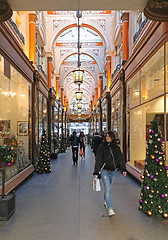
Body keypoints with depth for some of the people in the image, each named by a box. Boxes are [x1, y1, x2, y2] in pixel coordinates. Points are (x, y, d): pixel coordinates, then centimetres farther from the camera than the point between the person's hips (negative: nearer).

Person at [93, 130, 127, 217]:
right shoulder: (102, 147, -5)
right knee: (107, 189, -9)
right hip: (105, 171, -3)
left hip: (113, 171, 4)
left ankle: (105, 201, 42)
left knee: (109, 188, 17)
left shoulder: (116, 147, 4)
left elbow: (121, 159, 4)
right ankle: (110, 209, -3)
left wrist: (123, 169, -7)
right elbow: (98, 160, -6)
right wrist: (96, 172, -10)